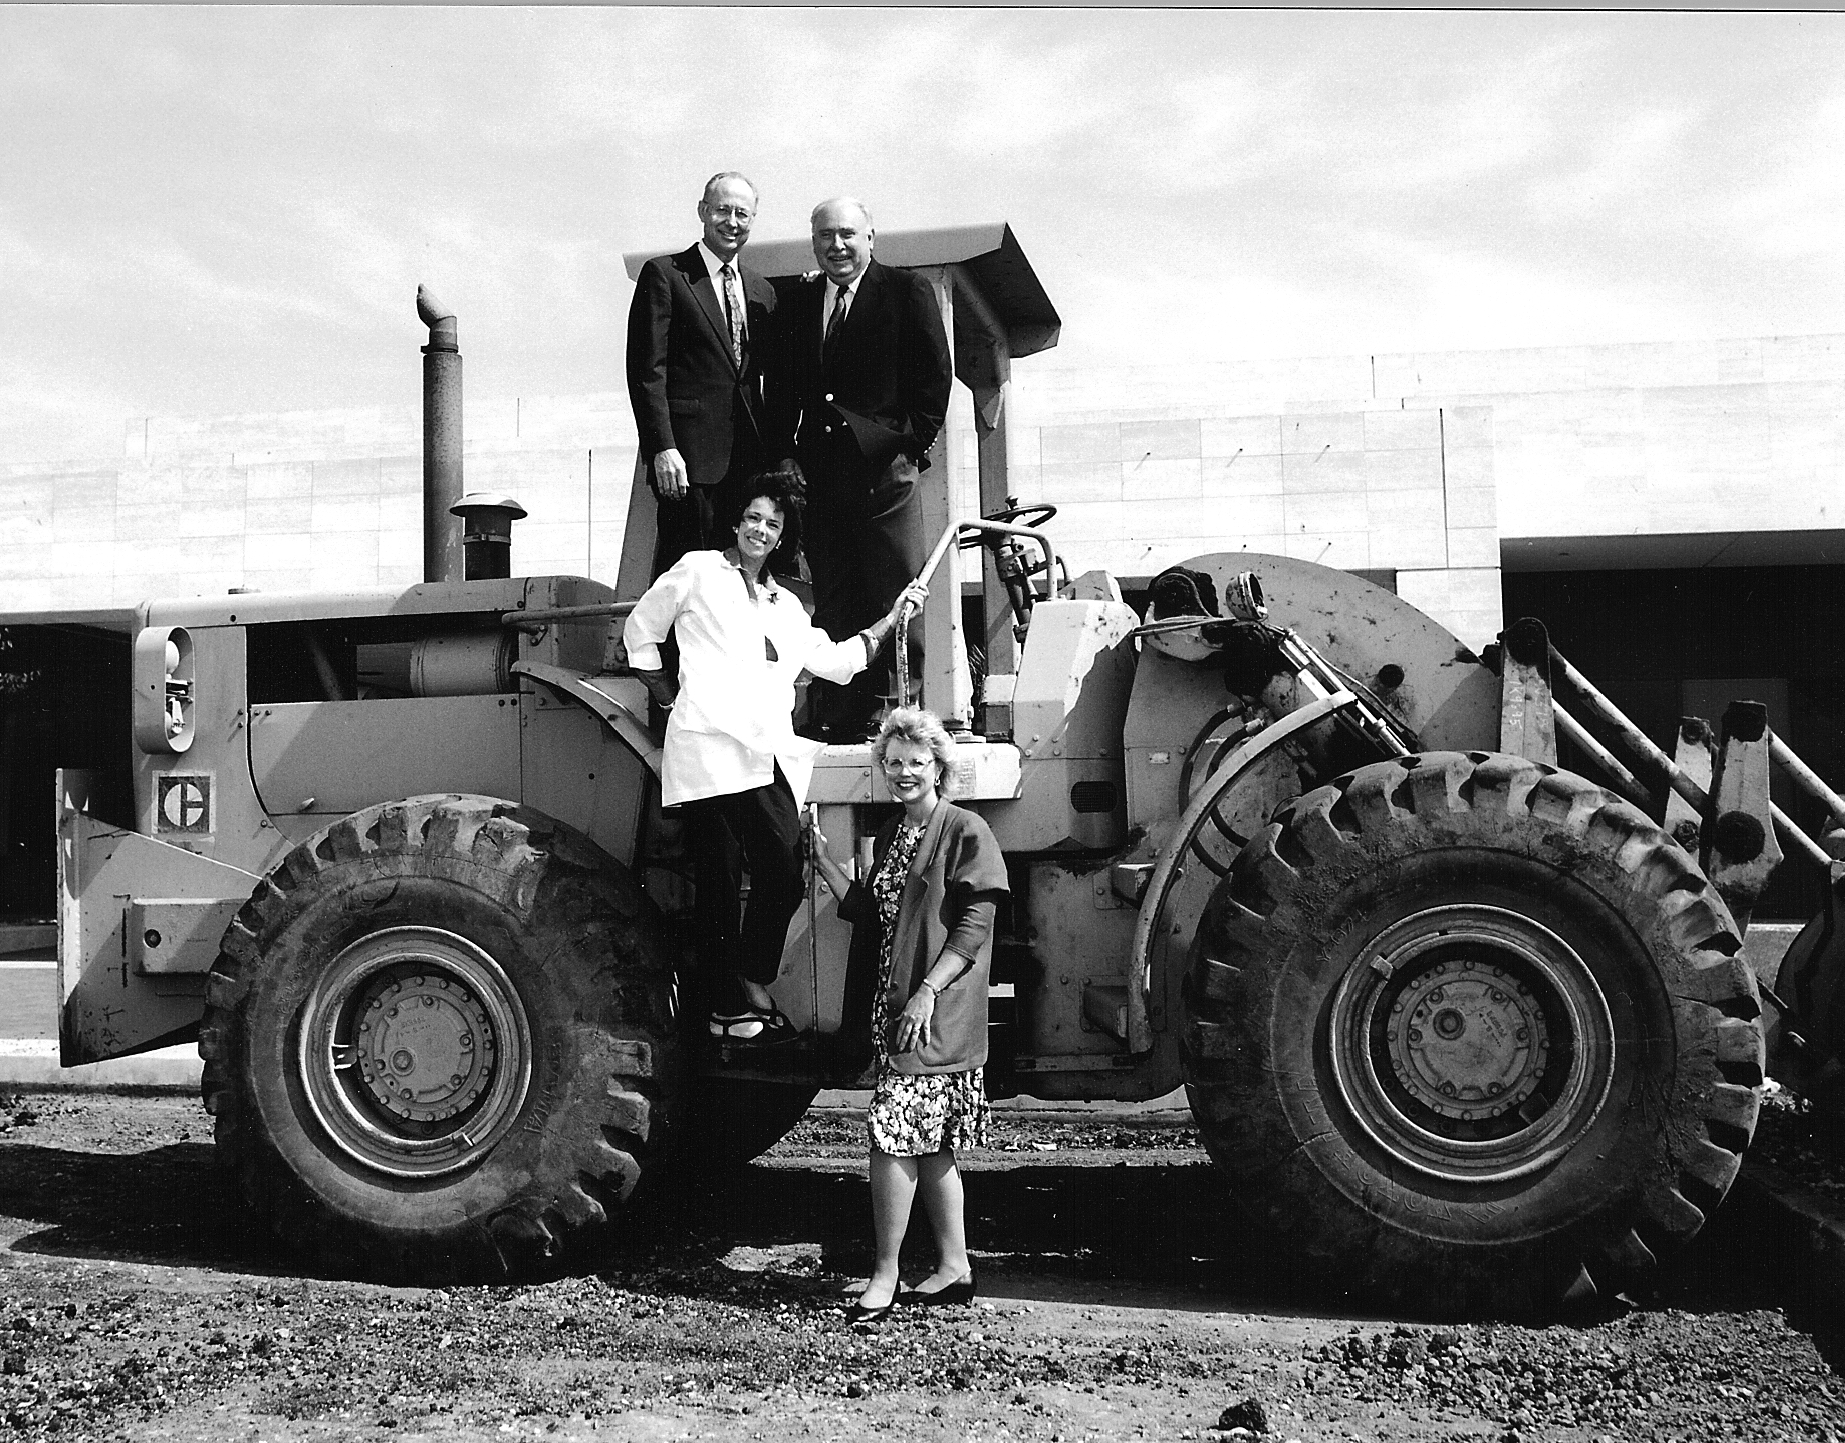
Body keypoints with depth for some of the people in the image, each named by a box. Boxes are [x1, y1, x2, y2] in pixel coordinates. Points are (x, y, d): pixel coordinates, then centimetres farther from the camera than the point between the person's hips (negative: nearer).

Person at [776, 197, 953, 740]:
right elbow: (784, 387, 17)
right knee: (833, 602, 6)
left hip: (884, 470, -4)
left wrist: (913, 443, -7)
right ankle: (841, 720, 10)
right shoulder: (796, 303, 17)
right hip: (818, 468, 5)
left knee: (898, 598, -5)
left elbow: (936, 374, -1)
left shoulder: (907, 291, 4)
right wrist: (786, 451, 6)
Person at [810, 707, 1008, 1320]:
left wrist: (928, 992, -20)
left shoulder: (964, 831, -7)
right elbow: (868, 912, 14)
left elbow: (975, 925, -13)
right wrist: (822, 858, 6)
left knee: (892, 1135, -11)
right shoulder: (889, 837, 16)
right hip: (894, 1009, 8)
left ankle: (884, 1276, -1)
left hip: (938, 1014, -8)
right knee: (928, 1145, 12)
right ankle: (955, 1268, 21)